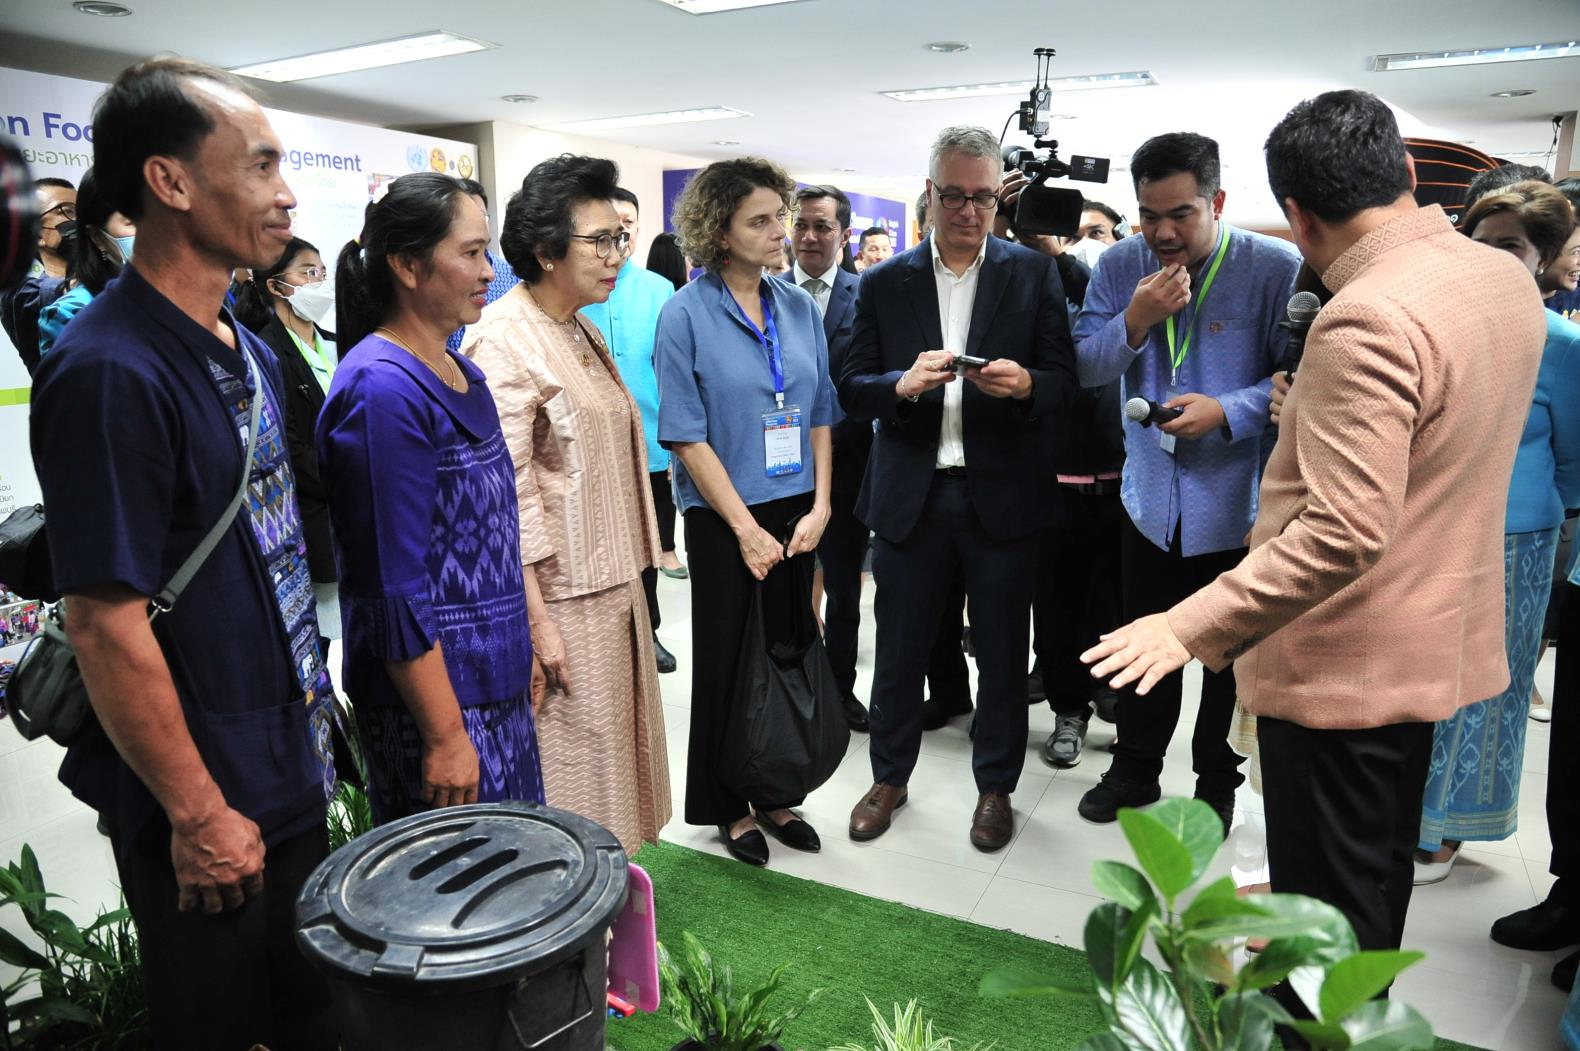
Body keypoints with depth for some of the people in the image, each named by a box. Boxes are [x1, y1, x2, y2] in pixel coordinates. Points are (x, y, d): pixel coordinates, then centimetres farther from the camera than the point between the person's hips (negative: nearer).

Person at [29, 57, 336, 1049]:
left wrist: (313, 724, 15)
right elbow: (107, 626, -23)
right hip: (205, 811, -7)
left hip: (291, 773, 8)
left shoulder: (249, 350, 5)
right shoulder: (110, 370, -23)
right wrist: (196, 813, -16)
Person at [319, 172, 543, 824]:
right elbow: (396, 586, -21)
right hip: (431, 692, -8)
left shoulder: (460, 372, 9)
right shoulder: (382, 389, -18)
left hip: (495, 679, 8)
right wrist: (445, 736, -18)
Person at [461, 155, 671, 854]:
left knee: (613, 737, 18)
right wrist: (536, 620, -20)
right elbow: (505, 493, -20)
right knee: (570, 751, 3)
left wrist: (630, 576, 17)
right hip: (558, 591, -9)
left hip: (613, 582, 9)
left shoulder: (585, 331, 13)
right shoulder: (503, 340, -16)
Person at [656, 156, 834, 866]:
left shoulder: (800, 308, 6)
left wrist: (820, 506, -2)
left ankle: (776, 794, 29)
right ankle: (729, 807, 26)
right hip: (724, 519, -4)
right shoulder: (686, 314, -8)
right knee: (728, 662, 8)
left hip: (797, 514, 4)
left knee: (788, 653, 11)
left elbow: (820, 414, 9)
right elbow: (686, 436, -12)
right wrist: (746, 528, -14)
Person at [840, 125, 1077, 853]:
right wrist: (903, 384, -19)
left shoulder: (1034, 274, 3)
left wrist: (1026, 385, -22)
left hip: (1002, 494, 0)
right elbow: (852, 388, 1)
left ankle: (995, 786, 31)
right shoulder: (884, 283, 5)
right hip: (910, 494, 1)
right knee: (899, 649, 12)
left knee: (1002, 653, 10)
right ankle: (889, 776, 33)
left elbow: (1065, 382, 0)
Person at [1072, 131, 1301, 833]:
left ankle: (1217, 781, 35)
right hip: (1151, 496, 3)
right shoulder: (1121, 266, -3)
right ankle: (1134, 769, 38)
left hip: (1238, 504, -3)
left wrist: (1227, 412, -28)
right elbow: (1085, 366, -5)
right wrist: (1136, 320, -20)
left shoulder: (1278, 269, -15)